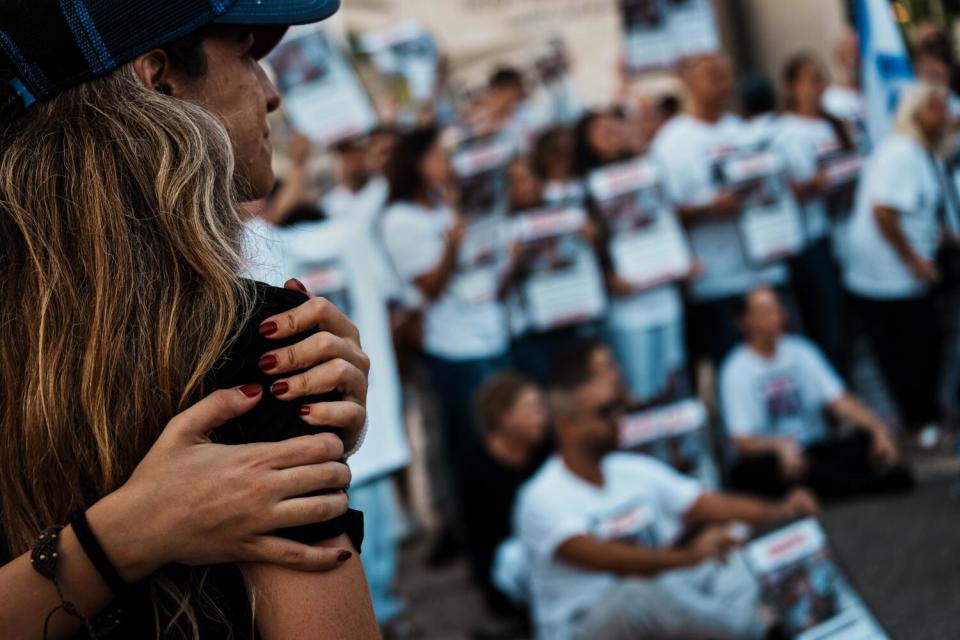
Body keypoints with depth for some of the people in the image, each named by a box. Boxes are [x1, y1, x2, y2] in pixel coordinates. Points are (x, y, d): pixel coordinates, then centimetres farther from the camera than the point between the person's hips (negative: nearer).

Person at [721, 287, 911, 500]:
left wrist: (877, 428, -17)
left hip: (817, 449, 3)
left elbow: (839, 401, 0)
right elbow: (742, 441, -17)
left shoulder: (799, 351, 5)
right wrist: (780, 445, -37)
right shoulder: (736, 372, -8)